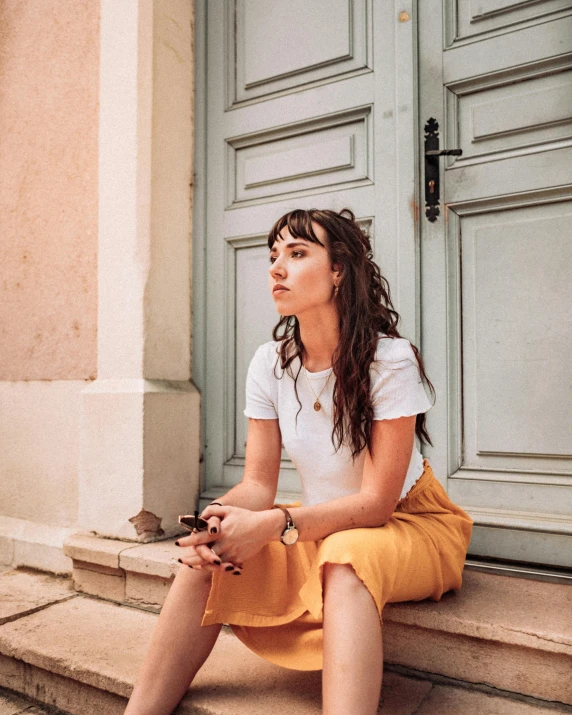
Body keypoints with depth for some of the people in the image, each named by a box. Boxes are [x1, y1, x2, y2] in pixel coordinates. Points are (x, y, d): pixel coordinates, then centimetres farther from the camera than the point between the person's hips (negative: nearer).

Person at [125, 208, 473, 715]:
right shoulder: (271, 363, -6)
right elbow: (258, 484, -6)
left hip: (407, 524, -4)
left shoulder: (390, 360, -21)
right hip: (320, 525, 5)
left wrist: (275, 525, -33)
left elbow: (375, 503, -21)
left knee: (346, 559, -38)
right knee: (208, 555, -18)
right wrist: (216, 521, -28)